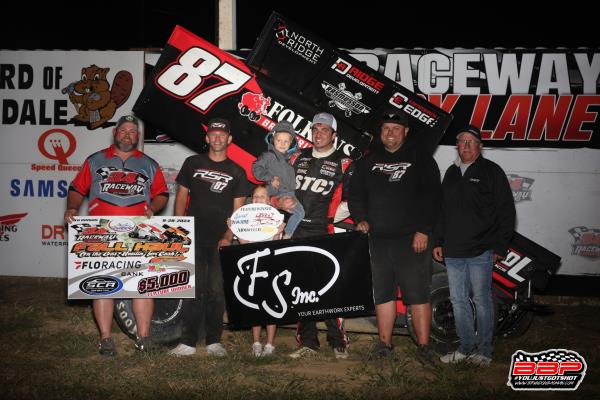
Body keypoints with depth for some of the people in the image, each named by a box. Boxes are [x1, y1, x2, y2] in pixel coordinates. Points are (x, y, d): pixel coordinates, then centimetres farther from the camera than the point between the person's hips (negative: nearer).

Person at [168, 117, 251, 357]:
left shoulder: (236, 172, 10)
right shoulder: (192, 163, 11)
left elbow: (238, 209, 6)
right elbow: (181, 196, 12)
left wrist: (228, 237, -7)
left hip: (220, 240, 0)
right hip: (194, 237, 0)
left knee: (217, 291, 1)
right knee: (193, 290, -5)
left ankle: (214, 341, 12)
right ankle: (188, 342, -1)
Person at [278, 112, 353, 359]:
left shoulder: (343, 164, 7)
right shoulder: (297, 158, 17)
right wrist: (280, 202, -1)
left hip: (325, 235, -4)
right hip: (296, 232, 4)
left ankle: (338, 343, 4)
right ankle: (307, 342, 15)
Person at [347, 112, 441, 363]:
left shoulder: (420, 159, 3)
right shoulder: (369, 162, 15)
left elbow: (431, 196, -5)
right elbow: (355, 193, 17)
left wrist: (424, 230, -13)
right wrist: (360, 218, 0)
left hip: (412, 238, -4)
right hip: (379, 238, 4)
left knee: (418, 293, -4)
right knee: (383, 293, 9)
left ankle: (424, 346, 3)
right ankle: (384, 343, 18)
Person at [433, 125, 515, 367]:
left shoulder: (491, 171, -1)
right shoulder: (451, 173, 16)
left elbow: (506, 211, -4)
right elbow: (442, 210, 22)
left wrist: (500, 247, -8)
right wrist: (439, 242, 16)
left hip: (480, 252, -6)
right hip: (453, 252, 6)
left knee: (482, 301, 1)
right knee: (458, 301, 9)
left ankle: (483, 351, 11)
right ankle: (466, 348, 20)